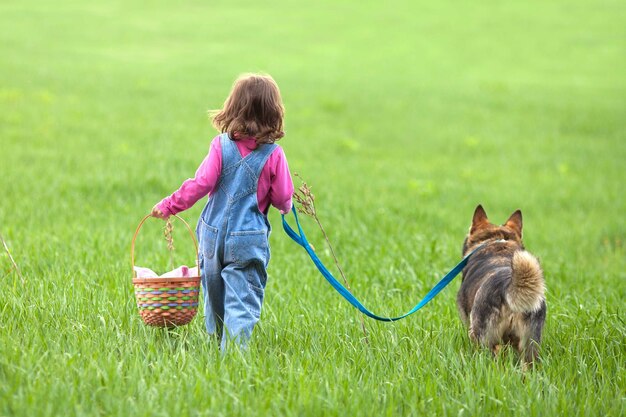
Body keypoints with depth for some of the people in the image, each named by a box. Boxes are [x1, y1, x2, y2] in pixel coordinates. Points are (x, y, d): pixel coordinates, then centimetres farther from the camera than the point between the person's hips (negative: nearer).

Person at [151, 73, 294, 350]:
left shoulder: (221, 145, -5)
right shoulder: (273, 155, -7)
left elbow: (200, 184, -8)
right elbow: (282, 198, -3)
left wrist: (169, 205, 4)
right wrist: (286, 207, 21)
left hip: (214, 234, 2)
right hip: (249, 240, -2)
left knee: (215, 298, 19)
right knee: (242, 301, -5)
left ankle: (217, 343, 32)